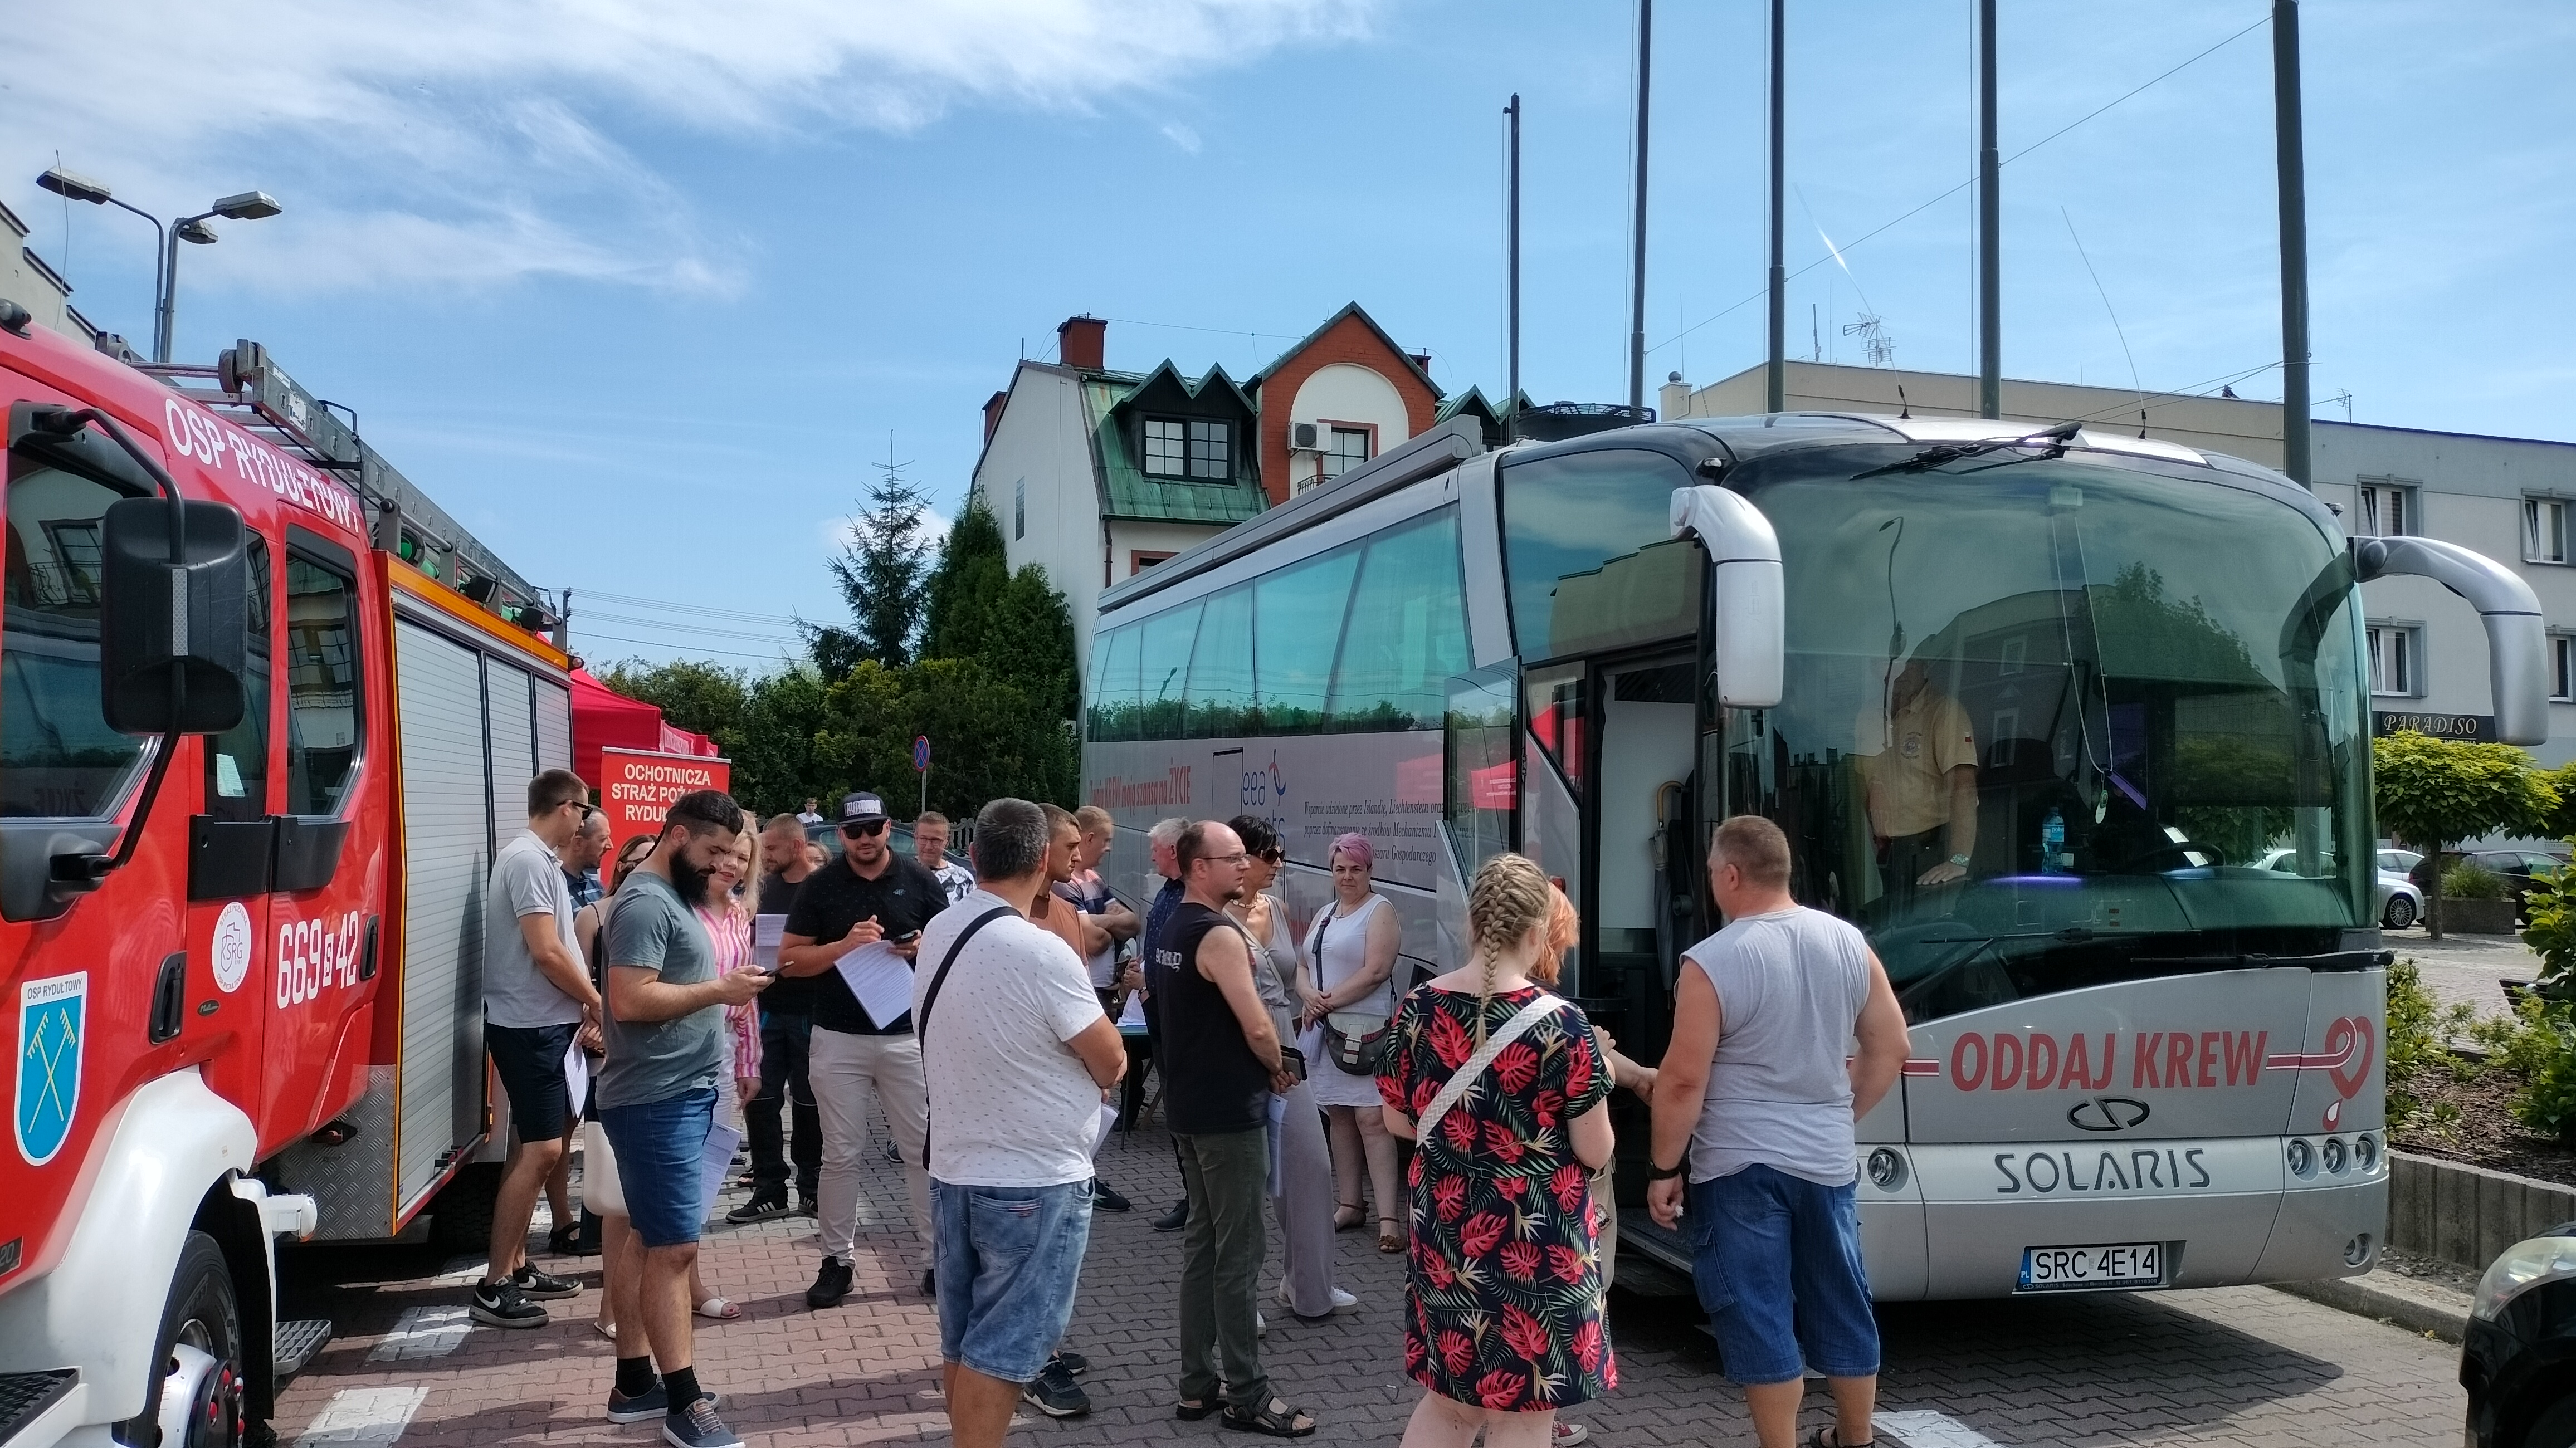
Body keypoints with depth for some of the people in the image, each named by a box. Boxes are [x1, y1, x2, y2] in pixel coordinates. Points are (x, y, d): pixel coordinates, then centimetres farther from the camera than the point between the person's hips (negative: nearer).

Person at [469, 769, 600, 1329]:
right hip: (530, 1026, -10)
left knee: (537, 1148, 15)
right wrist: (597, 1002, -9)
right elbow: (546, 952, -21)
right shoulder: (529, 860, -17)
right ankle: (494, 1286, -5)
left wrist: (582, 1003, 8)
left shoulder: (537, 858, 14)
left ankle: (516, 1266, 24)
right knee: (541, 1150, -10)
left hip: (540, 1023, 10)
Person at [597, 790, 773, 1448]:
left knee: (648, 1244, 16)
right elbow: (630, 1001, -25)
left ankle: (634, 1383, 25)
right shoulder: (646, 903, -16)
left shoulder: (674, 897, 15)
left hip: (680, 1095, 10)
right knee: (674, 1248, -6)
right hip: (657, 1101, -10)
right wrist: (719, 989, -20)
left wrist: (723, 992, 7)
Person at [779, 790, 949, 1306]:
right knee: (841, 1154, 7)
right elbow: (789, 960, -1)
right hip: (839, 1039, 0)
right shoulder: (819, 887, 0)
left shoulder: (919, 880, 1)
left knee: (924, 1150, 4)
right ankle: (837, 1259, 19)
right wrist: (844, 945, -17)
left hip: (908, 1035, 0)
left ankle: (934, 1259, 13)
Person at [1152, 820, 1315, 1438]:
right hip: (1230, 1110, -10)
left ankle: (1198, 1383, 22)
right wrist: (1277, 1068, -4)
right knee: (1238, 1254, -2)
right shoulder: (1219, 935, -19)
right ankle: (1247, 1395, 5)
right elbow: (1257, 1026, -24)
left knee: (1202, 1243, 15)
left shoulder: (1171, 930, 11)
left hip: (1188, 1105, 10)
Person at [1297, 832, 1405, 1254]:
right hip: (1325, 1029, 7)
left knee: (1372, 1120, -11)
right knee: (1339, 1117, 10)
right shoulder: (1324, 914, 18)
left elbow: (1376, 971, -15)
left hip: (1365, 1028, -7)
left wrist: (1331, 999, -12)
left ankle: (1388, 1216, -12)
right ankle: (1349, 1205, 18)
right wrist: (1311, 996, -5)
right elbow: (1304, 965, 15)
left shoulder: (1380, 911, -4)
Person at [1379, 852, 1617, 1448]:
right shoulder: (1561, 1024, -16)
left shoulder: (1418, 1008, -4)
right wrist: (1594, 1087, 8)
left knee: (1448, 1396, 20)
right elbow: (1596, 1152, -11)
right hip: (1536, 1243, -4)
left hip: (1442, 1232, 5)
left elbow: (1398, 1120, 6)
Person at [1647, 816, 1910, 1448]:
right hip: (1826, 1160, 6)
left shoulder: (1713, 961, -17)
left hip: (1739, 1165, -6)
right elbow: (1889, 1049, 7)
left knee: (1758, 1315, 4)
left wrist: (1664, 1168, -5)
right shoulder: (1848, 943, 1)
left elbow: (1683, 1080, -16)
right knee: (1842, 1307, 18)